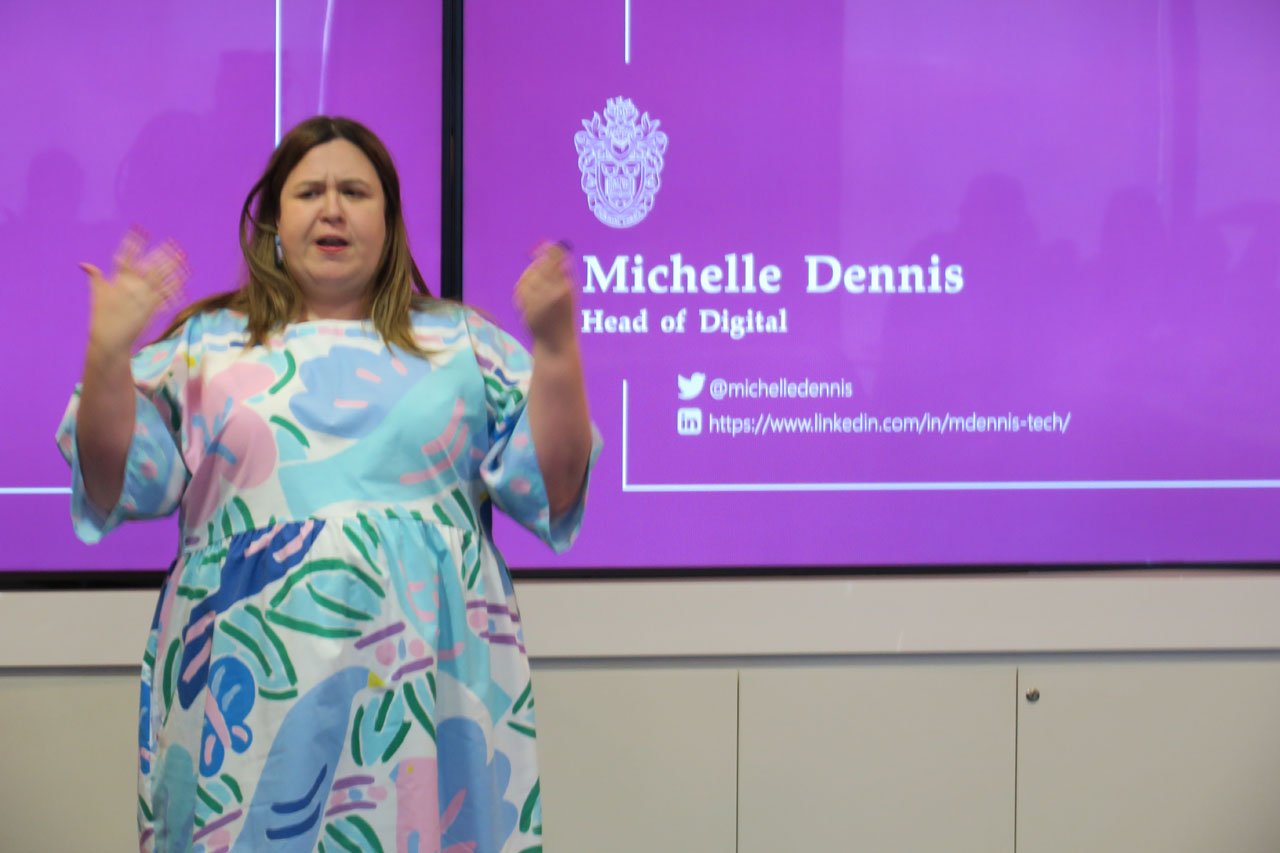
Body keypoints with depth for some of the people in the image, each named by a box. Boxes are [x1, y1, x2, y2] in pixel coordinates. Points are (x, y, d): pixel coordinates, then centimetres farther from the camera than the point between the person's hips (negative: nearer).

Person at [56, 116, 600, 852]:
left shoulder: (463, 342, 13)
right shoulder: (207, 344, 12)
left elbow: (552, 489, 5)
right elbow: (117, 486, 7)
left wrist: (555, 348, -7)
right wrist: (107, 356, -6)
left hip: (428, 690, 1)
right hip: (250, 693, 0)